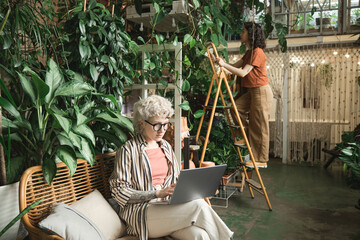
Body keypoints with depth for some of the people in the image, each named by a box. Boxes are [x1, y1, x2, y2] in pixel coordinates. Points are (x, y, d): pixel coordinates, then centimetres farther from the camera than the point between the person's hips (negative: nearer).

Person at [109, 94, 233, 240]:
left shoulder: (166, 146, 16)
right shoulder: (128, 150, -5)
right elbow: (119, 192, -9)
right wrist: (157, 193, -18)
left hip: (169, 208, 6)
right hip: (142, 213, -5)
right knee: (198, 205, -26)